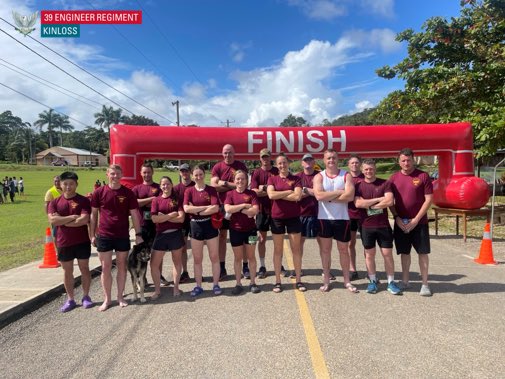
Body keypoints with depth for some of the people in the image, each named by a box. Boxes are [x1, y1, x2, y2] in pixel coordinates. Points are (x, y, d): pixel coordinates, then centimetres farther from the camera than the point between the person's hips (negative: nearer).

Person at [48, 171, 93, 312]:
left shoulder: (83, 200, -6)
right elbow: (52, 220, -11)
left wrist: (62, 221, -11)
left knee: (84, 268, 8)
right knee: (67, 271, 12)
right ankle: (70, 299, 24)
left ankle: (86, 296, 21)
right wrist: (72, 217, -17)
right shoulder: (54, 202, 3)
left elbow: (84, 220, -19)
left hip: (82, 242, -3)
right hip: (64, 243, 3)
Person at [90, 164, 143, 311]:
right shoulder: (99, 192, -2)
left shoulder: (128, 193, -2)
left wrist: (138, 234, -3)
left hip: (123, 236, 1)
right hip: (104, 236, 0)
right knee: (106, 268, 6)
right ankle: (107, 299, 19)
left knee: (122, 266, 10)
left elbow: (134, 215, 0)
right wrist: (92, 234, 2)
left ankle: (120, 296, 23)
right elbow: (94, 214, 4)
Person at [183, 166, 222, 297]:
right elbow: (186, 208, -13)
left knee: (214, 257, 5)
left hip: (210, 225, -1)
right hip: (196, 226, 1)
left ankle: (216, 284, 18)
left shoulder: (211, 190, -1)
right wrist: (206, 207, -15)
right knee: (197, 259, 9)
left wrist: (197, 211, -13)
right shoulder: (189, 191, 2)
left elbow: (215, 208, -14)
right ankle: (198, 286, 20)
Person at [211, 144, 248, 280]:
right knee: (222, 236, 7)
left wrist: (225, 184, -13)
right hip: (223, 205, 1)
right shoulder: (217, 167, 1)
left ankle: (245, 266, 17)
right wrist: (233, 186, -12)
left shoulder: (241, 166, -1)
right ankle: (222, 267, 18)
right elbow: (214, 186, -11)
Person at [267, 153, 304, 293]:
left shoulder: (296, 179, 2)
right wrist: (289, 192, -11)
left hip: (293, 217, 0)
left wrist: (279, 195, -11)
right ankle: (278, 281, 16)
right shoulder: (272, 179, 4)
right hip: (277, 217, 0)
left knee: (296, 249, 6)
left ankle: (298, 280, 17)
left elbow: (298, 196, -13)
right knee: (278, 250, 7)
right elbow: (271, 195, -13)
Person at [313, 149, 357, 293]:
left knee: (343, 250, 10)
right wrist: (339, 192, -15)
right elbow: (319, 195, -18)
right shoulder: (319, 176, -1)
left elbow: (350, 196, -16)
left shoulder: (346, 175, -1)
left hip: (342, 218, 0)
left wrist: (328, 197, -15)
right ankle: (326, 280, 20)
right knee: (325, 249, 9)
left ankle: (347, 280, 23)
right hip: (324, 218, 0)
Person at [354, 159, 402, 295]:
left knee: (387, 253, 5)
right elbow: (358, 203, -13)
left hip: (383, 225, 0)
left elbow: (389, 201, -13)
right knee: (369, 254, 9)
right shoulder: (358, 185, 1)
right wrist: (378, 199, -13)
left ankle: (391, 282, 17)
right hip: (366, 226, 1)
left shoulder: (385, 183, 0)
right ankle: (372, 281, 21)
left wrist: (369, 205, -11)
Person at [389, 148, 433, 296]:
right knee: (404, 252, 11)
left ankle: (425, 284, 12)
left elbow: (429, 199, -7)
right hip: (401, 222, 3)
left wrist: (416, 219, -12)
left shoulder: (423, 176, -4)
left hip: (419, 222, -2)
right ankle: (405, 281, 22)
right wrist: (396, 218, -6)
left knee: (423, 252, 2)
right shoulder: (394, 178, 4)